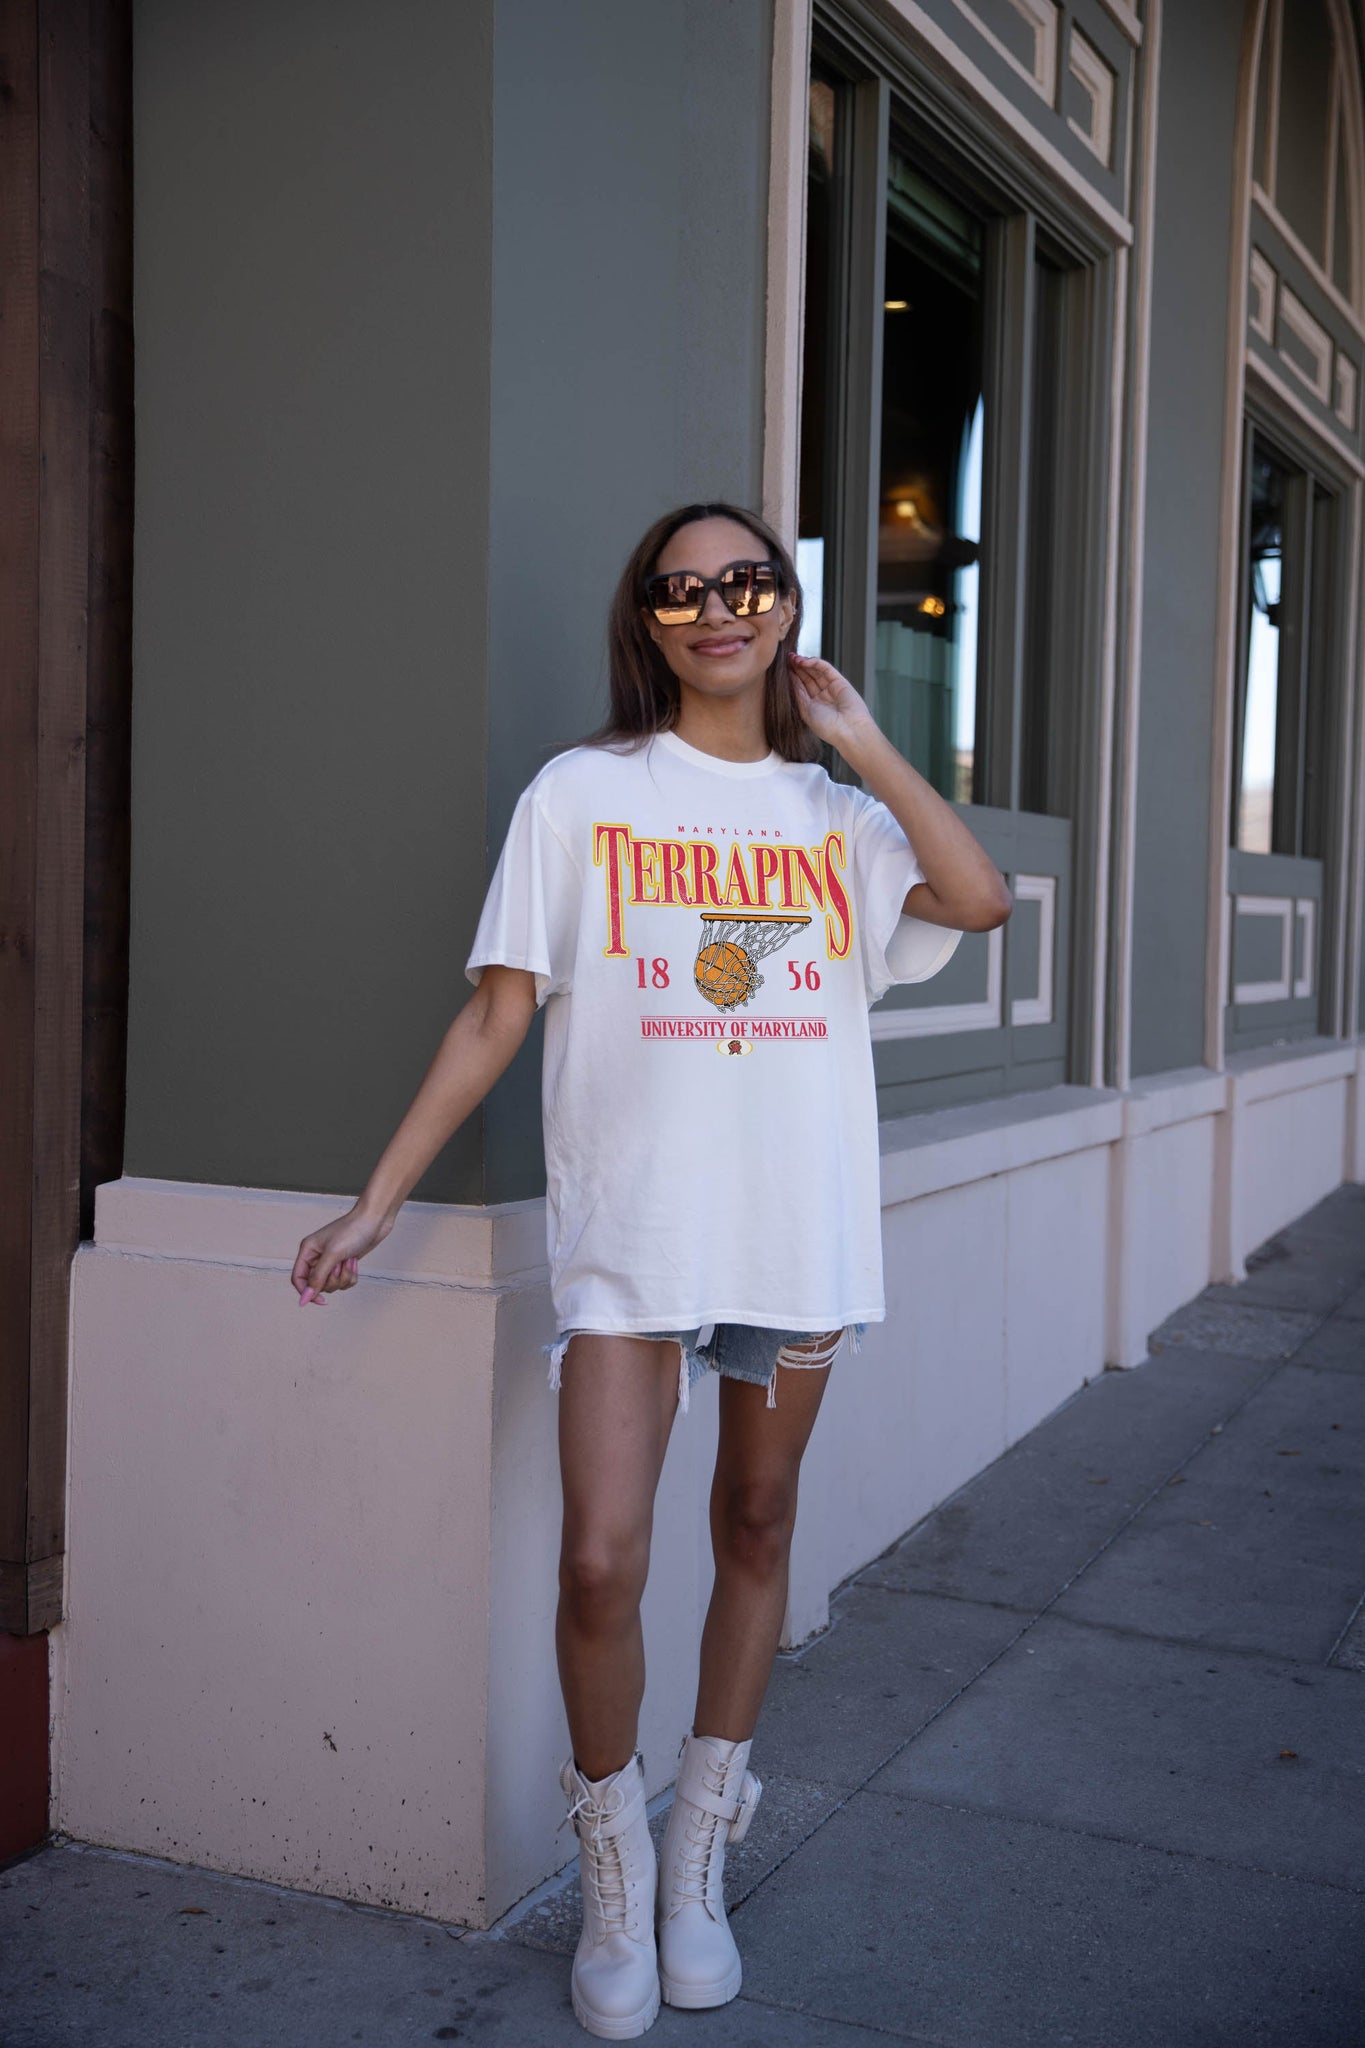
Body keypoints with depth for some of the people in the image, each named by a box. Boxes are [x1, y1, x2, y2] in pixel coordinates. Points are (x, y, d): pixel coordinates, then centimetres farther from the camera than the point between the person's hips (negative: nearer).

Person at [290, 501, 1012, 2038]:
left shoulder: (837, 811, 10)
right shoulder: (583, 794, 2)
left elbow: (979, 900, -9)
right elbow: (497, 1012, 0)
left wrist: (859, 739, -5)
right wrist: (379, 1197, -4)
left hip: (802, 1225, 3)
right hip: (631, 1226, -3)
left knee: (757, 1530, 12)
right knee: (600, 1561, -9)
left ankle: (699, 1866, 30)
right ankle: (616, 1881, 16)